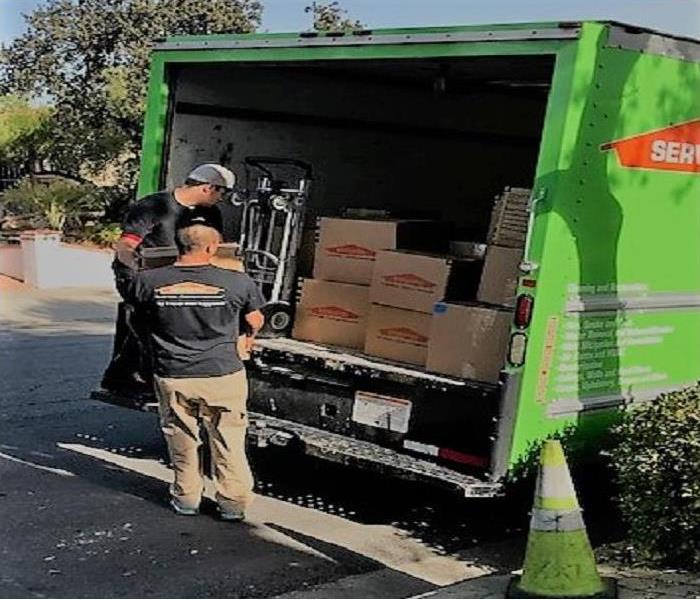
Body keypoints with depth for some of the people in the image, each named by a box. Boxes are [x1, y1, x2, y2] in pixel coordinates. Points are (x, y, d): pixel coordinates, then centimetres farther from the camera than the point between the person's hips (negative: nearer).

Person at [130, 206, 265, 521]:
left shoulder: (148, 281, -11)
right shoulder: (237, 282, -13)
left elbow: (136, 307, 12)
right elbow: (256, 322, 5)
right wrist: (249, 338, 28)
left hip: (172, 379, 2)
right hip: (223, 376, -1)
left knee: (182, 442, 21)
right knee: (229, 443, 16)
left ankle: (186, 498, 34)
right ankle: (233, 503, 25)